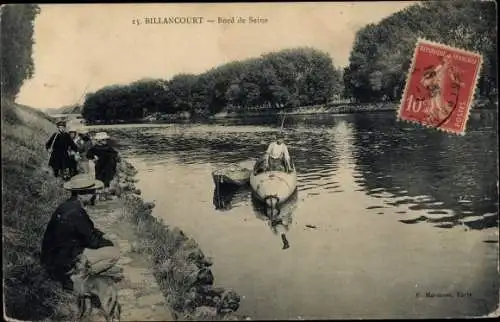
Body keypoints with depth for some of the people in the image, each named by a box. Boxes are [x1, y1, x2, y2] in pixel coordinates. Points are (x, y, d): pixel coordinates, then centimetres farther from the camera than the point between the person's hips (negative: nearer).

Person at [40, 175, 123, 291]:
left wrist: (102, 236, 11)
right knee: (114, 252, -13)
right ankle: (77, 276, -8)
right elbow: (93, 241, -16)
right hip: (65, 263, -10)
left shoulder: (64, 207, 5)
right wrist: (109, 243, 2)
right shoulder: (76, 213, -24)